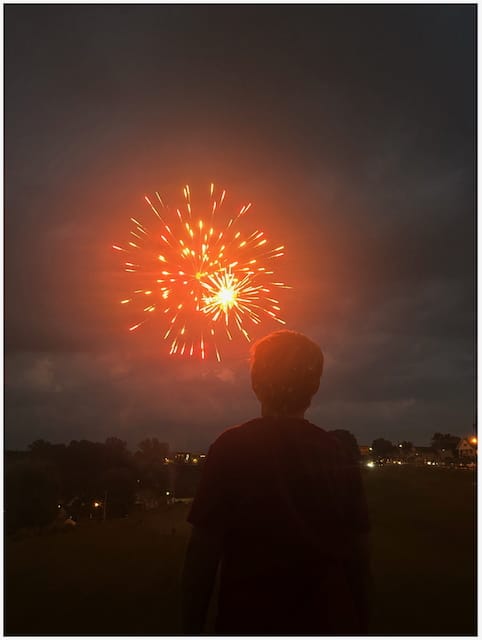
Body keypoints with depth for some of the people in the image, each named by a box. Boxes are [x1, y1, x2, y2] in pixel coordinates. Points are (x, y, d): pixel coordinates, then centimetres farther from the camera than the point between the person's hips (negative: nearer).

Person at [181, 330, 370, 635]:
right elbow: (358, 556, 2)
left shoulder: (231, 448, -13)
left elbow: (204, 551, -13)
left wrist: (191, 630, -3)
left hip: (253, 624, -3)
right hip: (330, 625, 3)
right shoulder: (341, 456, -3)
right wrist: (359, 627, 14)